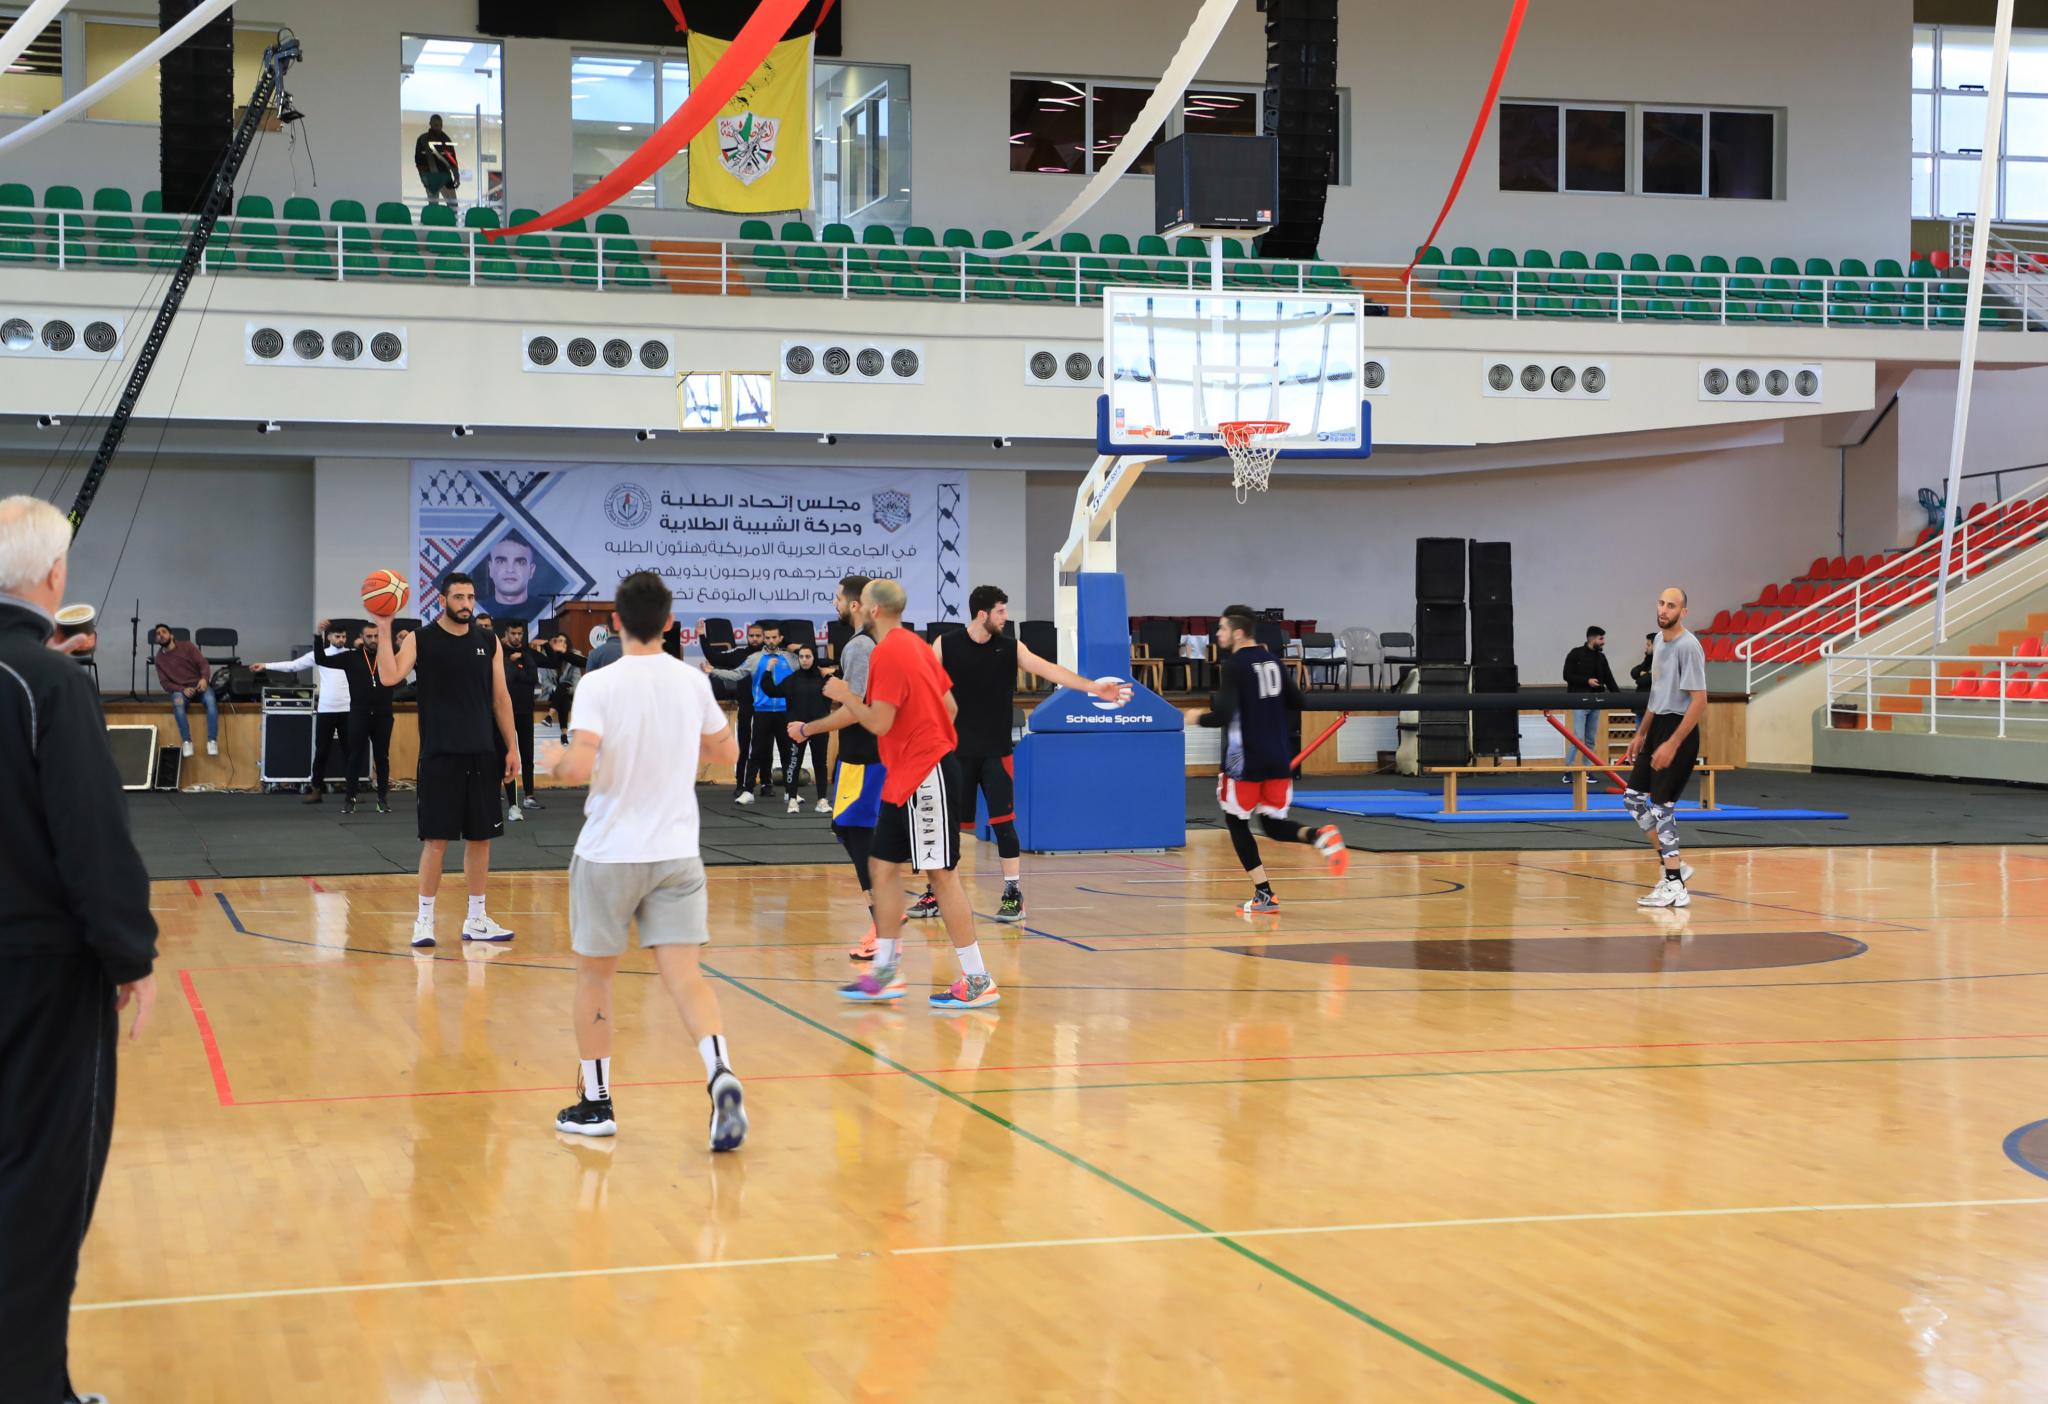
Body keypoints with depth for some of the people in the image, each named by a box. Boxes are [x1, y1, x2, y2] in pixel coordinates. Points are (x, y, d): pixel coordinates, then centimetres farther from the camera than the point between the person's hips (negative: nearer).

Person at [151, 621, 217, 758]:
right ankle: (186, 742, -35)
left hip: (199, 684, -1)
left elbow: (203, 663, -1)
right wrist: (182, 689, -16)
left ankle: (212, 741, -36)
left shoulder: (186, 645, 4)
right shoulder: (159, 658, 9)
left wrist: (204, 678, -23)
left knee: (210, 700, -36)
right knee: (178, 703, -37)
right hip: (179, 689, 1)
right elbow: (165, 683, 3)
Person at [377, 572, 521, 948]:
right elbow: (389, 677, -18)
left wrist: (512, 747, 7)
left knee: (480, 837, 7)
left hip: (482, 754, 4)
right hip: (440, 756, -4)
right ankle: (425, 919, 6)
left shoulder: (488, 642, 8)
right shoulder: (421, 640, -3)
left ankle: (476, 919, 16)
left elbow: (501, 698, 11)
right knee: (436, 839, -3)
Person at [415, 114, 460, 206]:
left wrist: (456, 176, 8)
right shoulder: (423, 139, 2)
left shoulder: (446, 139, 12)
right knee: (433, 203, -5)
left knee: (453, 203, -1)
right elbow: (418, 160, 0)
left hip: (445, 174, 4)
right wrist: (423, 176, -9)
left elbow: (453, 159, 14)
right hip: (431, 176, -4)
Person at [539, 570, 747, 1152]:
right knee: (685, 977, -1)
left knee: (594, 975, 13)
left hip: (608, 854, -3)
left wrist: (554, 760, 0)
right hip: (677, 854, 3)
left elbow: (579, 767, -22)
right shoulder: (693, 682, 2)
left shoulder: (598, 685, -12)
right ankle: (721, 1077, -25)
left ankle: (595, 1103, 22)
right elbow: (727, 750, 17)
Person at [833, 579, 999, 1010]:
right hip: (907, 779, 10)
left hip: (925, 777, -10)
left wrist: (844, 696, -4)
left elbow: (879, 723, -19)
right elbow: (949, 705, 16)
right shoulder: (914, 644, 13)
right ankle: (885, 972, 17)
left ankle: (978, 981, -3)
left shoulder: (887, 653, -15)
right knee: (882, 866, 12)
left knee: (941, 874, -7)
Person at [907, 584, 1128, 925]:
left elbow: (1047, 669, -6)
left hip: (995, 752, 1)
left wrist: (1092, 687, -16)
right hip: (955, 750, -1)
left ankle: (1013, 894, 2)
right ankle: (936, 893, 18)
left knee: (1003, 822, -6)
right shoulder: (945, 645, -4)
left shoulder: (1010, 648, 0)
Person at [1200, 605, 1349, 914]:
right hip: (1279, 758, 6)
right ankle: (1320, 836, -15)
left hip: (1246, 760, -6)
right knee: (1273, 825, 16)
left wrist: (1198, 718, 0)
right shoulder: (1272, 662, 9)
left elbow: (1222, 715, -20)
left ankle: (1264, 894, 4)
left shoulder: (1235, 666, -12)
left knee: (1236, 822, 11)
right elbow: (1296, 703, 15)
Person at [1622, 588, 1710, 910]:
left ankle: (1675, 888, -2)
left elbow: (1699, 701, -20)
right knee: (1633, 797, 10)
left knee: (1662, 805, -9)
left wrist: (1672, 745, -22)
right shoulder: (1659, 640, 12)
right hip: (1658, 727, 9)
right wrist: (1641, 734, 21)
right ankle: (1675, 864, 20)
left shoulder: (1688, 646, -16)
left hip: (1679, 729, -9)